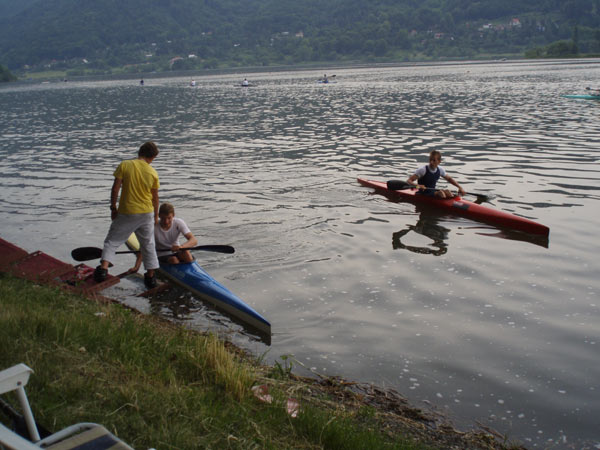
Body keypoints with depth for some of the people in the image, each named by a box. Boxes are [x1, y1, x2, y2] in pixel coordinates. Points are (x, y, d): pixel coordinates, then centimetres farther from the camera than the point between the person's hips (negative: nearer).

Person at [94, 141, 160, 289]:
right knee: (148, 244, 14)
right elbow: (155, 197, 4)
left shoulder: (124, 165, -9)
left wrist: (113, 207, 3)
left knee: (112, 240, 12)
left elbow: (115, 189, -9)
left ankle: (103, 268, -2)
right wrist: (156, 215, 17)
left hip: (126, 213, -1)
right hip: (147, 213, 2)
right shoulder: (153, 173, -3)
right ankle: (150, 277, 18)